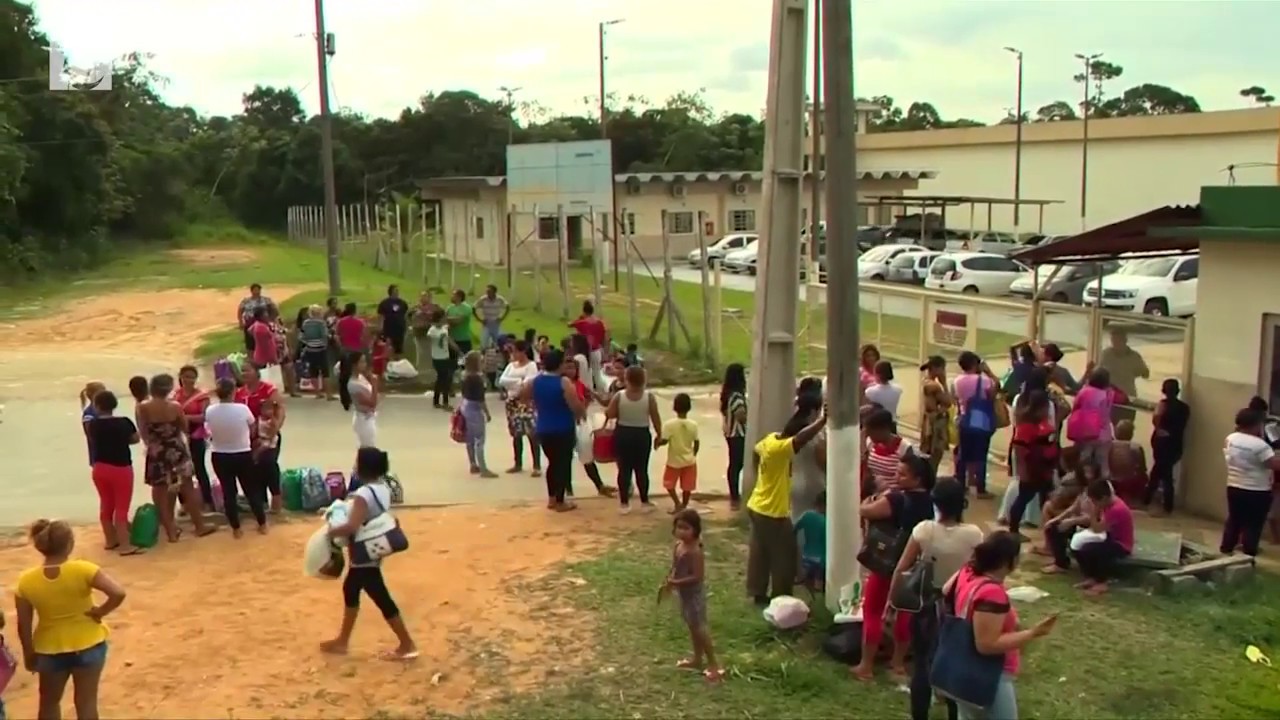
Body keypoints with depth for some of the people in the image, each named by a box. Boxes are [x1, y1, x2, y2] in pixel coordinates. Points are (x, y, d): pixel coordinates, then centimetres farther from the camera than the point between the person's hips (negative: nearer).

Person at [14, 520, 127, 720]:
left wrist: (28, 654, 8)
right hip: (88, 646, -2)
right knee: (86, 702, 13)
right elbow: (118, 593, -30)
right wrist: (100, 612, -12)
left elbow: (24, 625, -7)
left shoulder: (26, 581, -14)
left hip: (50, 650, 2)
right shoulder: (82, 570, -21)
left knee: (49, 702, 24)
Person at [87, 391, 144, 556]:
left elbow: (93, 440, 9)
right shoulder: (124, 423, -11)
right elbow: (135, 439, 4)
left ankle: (111, 540, 28)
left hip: (100, 468, 4)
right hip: (121, 469, -4)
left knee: (106, 505, 16)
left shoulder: (93, 425, -6)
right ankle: (125, 545, -1)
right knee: (121, 507, 0)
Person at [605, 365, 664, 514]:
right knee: (642, 469, 9)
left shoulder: (619, 396, -10)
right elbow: (656, 418, -7)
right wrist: (659, 435, 5)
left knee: (624, 469, 7)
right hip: (642, 435, 0)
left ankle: (624, 503, 10)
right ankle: (645, 502, 16)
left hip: (622, 434, 0)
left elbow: (609, 415, -5)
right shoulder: (649, 397, -11)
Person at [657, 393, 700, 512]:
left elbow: (664, 440, -20)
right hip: (689, 460, 3)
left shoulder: (669, 424, -18)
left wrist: (656, 443, 1)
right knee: (687, 486, 13)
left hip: (674, 461, -3)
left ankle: (677, 503, 4)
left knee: (669, 484, 15)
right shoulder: (693, 425, -8)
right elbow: (696, 443, -2)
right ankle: (683, 505, 21)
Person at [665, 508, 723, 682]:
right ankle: (697, 659, 36)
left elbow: (698, 576, -29)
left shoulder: (695, 551, -28)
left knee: (699, 628, -2)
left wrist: (676, 583, -27)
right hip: (684, 593, 9)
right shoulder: (678, 546, 0)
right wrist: (669, 580, -2)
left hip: (694, 593, -9)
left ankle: (714, 664, 8)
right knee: (692, 626, 21)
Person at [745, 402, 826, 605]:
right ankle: (781, 598, 15)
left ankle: (759, 594, 30)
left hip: (757, 507, 9)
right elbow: (804, 437, -43)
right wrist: (824, 419, -40)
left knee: (760, 553, 19)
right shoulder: (779, 448, -29)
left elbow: (757, 450, 19)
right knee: (784, 556, 6)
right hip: (772, 513, -9)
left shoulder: (770, 438, -2)